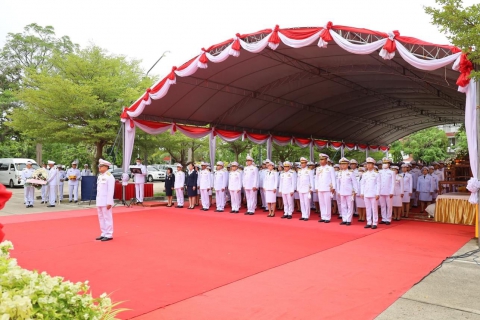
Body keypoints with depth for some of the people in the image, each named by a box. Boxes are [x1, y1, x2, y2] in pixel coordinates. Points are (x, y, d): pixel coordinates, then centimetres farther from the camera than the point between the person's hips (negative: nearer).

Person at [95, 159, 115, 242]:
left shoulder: (109, 177, -12)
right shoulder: (100, 176, 15)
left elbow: (110, 191, -17)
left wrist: (109, 202, -20)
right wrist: (98, 201, 15)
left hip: (106, 202, -9)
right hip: (99, 202, 9)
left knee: (107, 218, -3)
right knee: (101, 218, 13)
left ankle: (109, 235, 3)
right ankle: (104, 234, 23)